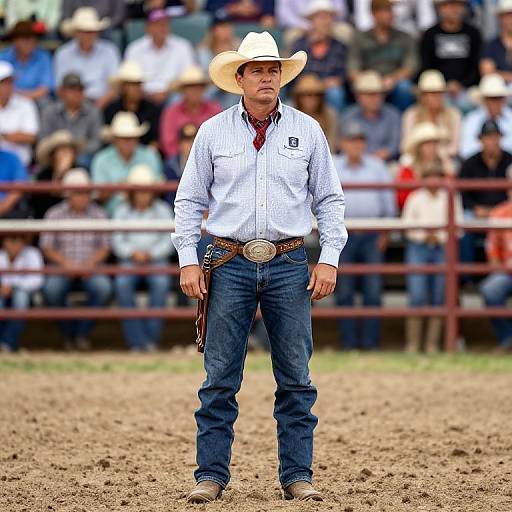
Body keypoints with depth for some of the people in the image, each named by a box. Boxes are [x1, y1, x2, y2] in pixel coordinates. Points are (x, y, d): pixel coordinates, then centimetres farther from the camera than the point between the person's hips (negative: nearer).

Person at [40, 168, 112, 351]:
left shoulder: (98, 215, 6)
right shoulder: (54, 214, 2)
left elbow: (105, 247, 6)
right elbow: (46, 247, 1)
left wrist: (92, 262, -14)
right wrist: (65, 262, -16)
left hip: (90, 269, 1)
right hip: (60, 269, -1)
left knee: (103, 286, -33)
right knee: (51, 288, -34)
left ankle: (82, 334, -17)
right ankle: (68, 334, -13)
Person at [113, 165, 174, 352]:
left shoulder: (162, 209, 8)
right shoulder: (122, 210, 10)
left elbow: (168, 242, 3)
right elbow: (117, 242, 5)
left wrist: (150, 253, -13)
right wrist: (133, 253, -14)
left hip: (156, 259, 0)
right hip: (129, 260, 0)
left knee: (161, 282, -34)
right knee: (122, 282, -33)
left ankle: (151, 338, -28)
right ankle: (137, 341, -32)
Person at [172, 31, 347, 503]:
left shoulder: (307, 131, 5)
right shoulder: (213, 132, 4)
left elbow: (329, 200, 8)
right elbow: (189, 201, 7)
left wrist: (329, 260, -2)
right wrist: (188, 261, -2)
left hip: (289, 266, 1)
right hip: (231, 264, -1)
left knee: (296, 379, 4)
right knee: (220, 379, 1)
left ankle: (297, 476, 10)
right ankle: (211, 476, 6)